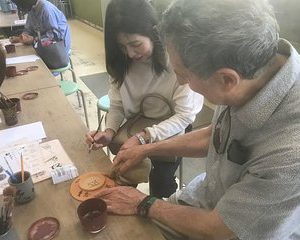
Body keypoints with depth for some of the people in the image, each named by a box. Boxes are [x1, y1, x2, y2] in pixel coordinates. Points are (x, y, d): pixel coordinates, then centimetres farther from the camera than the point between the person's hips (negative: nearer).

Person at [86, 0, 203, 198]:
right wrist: (109, 132, -23)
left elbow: (185, 115, -22)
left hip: (170, 135, -3)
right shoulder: (122, 62, -8)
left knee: (160, 183, -16)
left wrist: (143, 137, -30)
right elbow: (117, 106, -4)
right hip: (134, 134, 4)